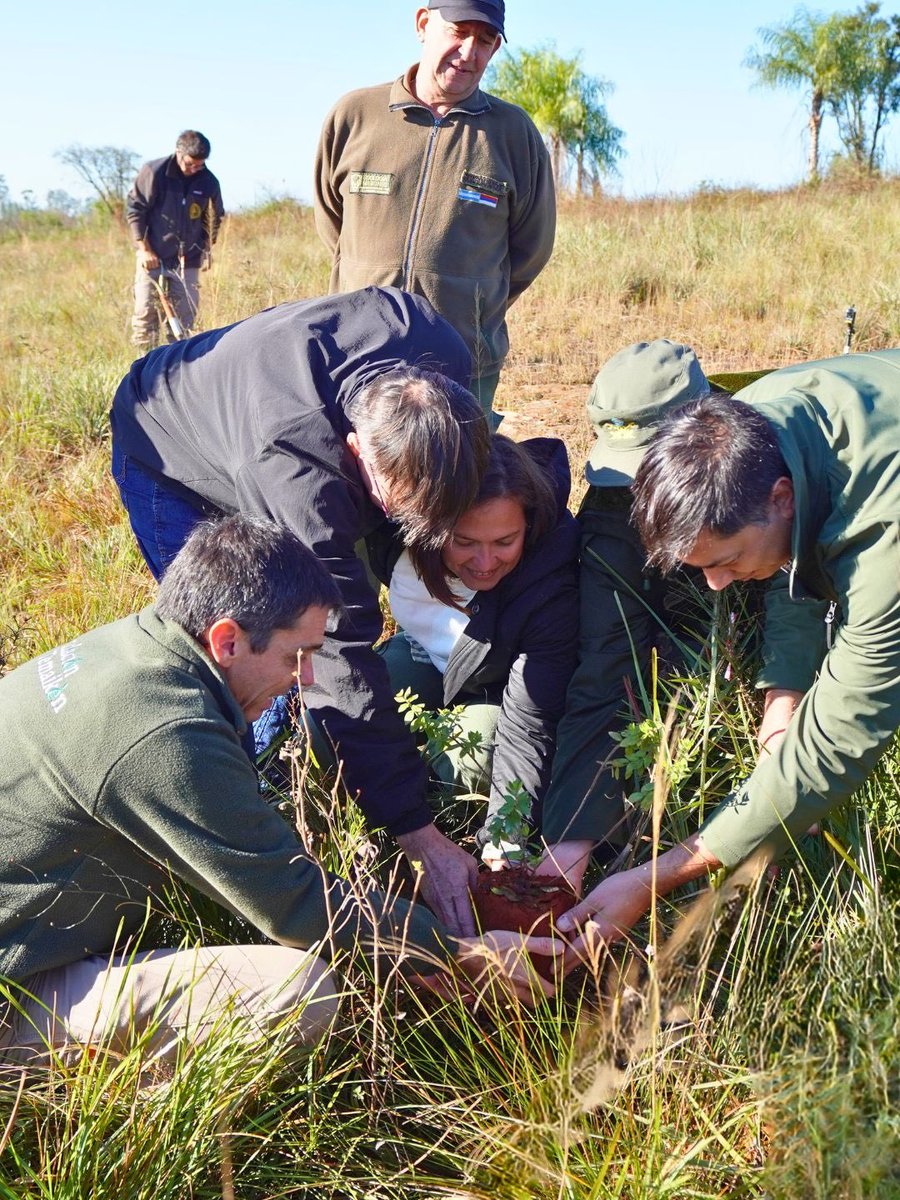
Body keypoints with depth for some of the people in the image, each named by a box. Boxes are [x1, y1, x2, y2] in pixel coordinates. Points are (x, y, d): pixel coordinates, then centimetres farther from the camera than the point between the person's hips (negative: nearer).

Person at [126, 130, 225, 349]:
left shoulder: (209, 182, -1)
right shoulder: (154, 172, -10)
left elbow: (214, 220, 15)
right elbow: (134, 209, -4)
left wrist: (206, 249, 5)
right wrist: (144, 248, -8)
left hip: (187, 262, 2)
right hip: (152, 258, -2)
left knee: (184, 320, 3)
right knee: (145, 314, -4)